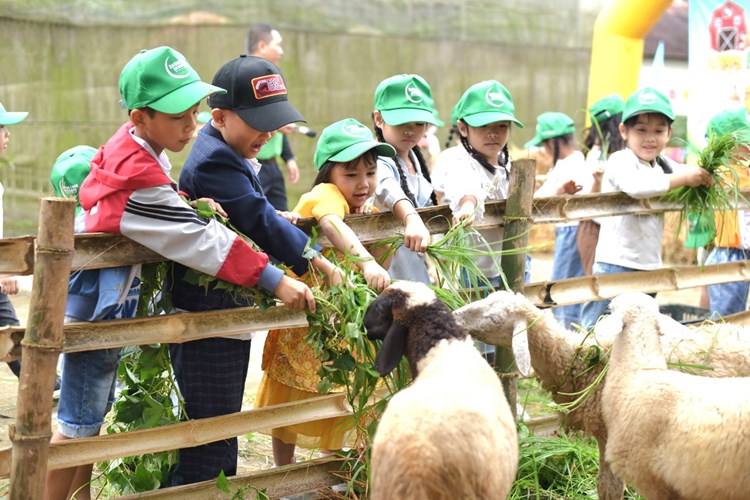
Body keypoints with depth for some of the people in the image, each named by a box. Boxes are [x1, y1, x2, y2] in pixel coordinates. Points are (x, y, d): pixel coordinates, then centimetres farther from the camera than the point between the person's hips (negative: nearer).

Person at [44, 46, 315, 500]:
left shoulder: (132, 146, 1)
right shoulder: (140, 177, -28)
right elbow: (199, 242, -27)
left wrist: (189, 205, -2)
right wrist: (274, 280, -24)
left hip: (107, 300, 10)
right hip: (98, 304, -10)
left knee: (93, 411, 17)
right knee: (79, 422, -1)